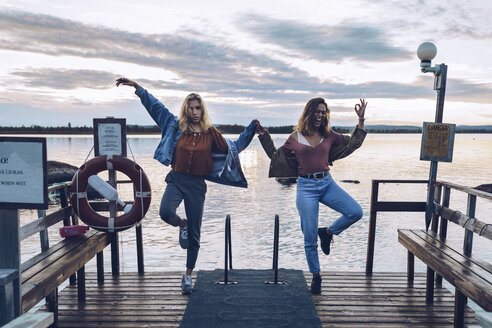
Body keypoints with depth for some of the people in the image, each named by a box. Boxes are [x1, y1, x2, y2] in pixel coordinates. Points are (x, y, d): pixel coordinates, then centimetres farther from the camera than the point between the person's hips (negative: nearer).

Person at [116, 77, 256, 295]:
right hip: (176, 179, 0)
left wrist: (252, 129, 4)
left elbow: (234, 147, 10)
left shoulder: (210, 133, 3)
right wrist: (137, 87, 8)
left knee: (194, 234, 6)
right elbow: (155, 106, 9)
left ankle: (188, 276, 24)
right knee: (165, 212, -30)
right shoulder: (176, 126, 3)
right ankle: (181, 225, 10)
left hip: (197, 184, 0)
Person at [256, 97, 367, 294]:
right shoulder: (295, 137, 2)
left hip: (327, 183, 3)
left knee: (356, 212, -19)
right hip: (306, 187, -3)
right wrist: (264, 137, 5)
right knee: (310, 238, 0)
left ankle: (328, 232, 9)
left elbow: (353, 143, 15)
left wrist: (361, 120, 8)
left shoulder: (329, 136, 8)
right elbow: (277, 156, 11)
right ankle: (316, 275, 22)